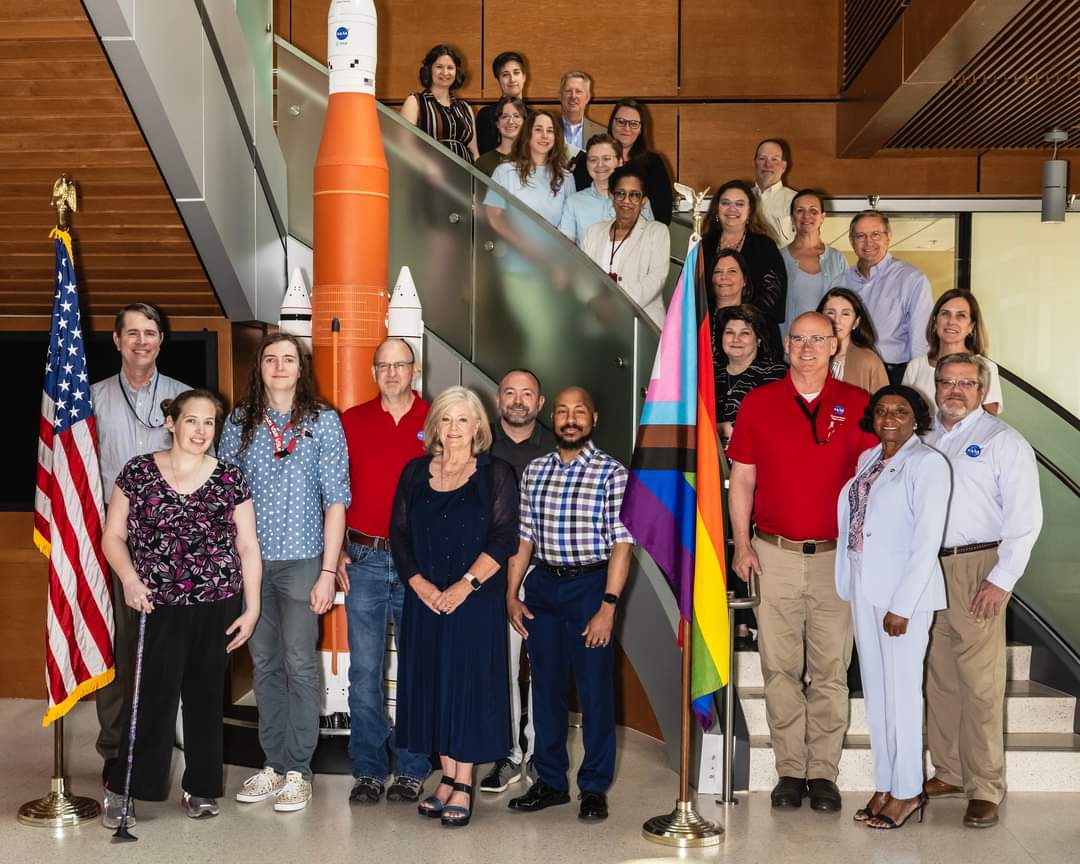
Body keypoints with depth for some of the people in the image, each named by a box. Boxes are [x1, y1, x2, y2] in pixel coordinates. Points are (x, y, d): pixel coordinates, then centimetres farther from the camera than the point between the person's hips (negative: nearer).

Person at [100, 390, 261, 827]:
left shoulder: (230, 479, 4)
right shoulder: (138, 472, 2)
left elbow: (248, 547, 6)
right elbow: (113, 536, 4)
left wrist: (252, 608, 1)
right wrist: (129, 578, -13)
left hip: (217, 606, 2)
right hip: (159, 606, -1)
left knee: (206, 695, 9)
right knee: (154, 695, -6)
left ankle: (201, 786, 23)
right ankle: (121, 788, 9)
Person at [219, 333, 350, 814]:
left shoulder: (323, 422, -1)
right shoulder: (240, 423, 6)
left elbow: (335, 501, -4)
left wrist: (327, 572, -9)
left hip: (301, 560, -3)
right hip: (250, 559, 3)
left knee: (299, 663, 1)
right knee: (264, 662, 10)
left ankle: (298, 771, 11)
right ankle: (273, 764, 21)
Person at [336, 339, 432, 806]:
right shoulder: (351, 421, 7)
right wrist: (337, 551, 2)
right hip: (364, 557, 1)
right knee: (364, 669, 4)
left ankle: (412, 771, 18)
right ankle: (368, 771, 15)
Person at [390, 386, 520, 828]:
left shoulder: (495, 473, -1)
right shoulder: (415, 472, 10)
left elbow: (503, 538, -8)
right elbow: (399, 533, 6)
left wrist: (466, 584, -16)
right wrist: (419, 583, -8)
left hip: (475, 599, -4)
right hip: (424, 599, 4)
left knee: (468, 683, -2)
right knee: (431, 684, 7)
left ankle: (463, 787, 6)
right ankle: (447, 778, 18)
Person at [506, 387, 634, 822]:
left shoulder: (612, 473, -6)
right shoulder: (534, 471, 7)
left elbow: (621, 543, -10)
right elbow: (523, 537, 11)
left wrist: (608, 607, -16)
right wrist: (511, 594, 5)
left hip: (590, 585, -4)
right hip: (543, 586, 4)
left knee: (595, 689, 2)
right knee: (546, 686, 11)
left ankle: (594, 788, 16)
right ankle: (550, 781, 25)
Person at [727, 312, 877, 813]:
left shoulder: (857, 405, 4)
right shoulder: (757, 404, 4)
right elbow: (741, 480, 6)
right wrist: (742, 545, -1)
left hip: (837, 555, 0)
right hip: (774, 554, 0)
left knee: (831, 670, 4)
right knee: (780, 668, 5)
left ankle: (823, 772, 14)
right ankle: (790, 771, 14)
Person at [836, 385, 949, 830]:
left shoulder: (927, 463, -9)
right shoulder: (868, 458, 12)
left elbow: (927, 540, -14)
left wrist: (902, 605, -17)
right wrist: (851, 587, 6)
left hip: (904, 591, -7)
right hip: (865, 589, 7)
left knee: (901, 690, -1)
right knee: (875, 690, 11)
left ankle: (907, 792, 11)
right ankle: (885, 784, 21)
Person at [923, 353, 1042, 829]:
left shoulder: (1004, 441, 0)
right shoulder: (925, 440, 16)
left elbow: (1024, 517, -6)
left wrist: (1002, 579, -12)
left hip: (976, 567, -5)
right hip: (925, 567, 5)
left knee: (979, 682, -6)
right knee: (938, 677, 9)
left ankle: (985, 788, 1)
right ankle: (949, 773, 19)